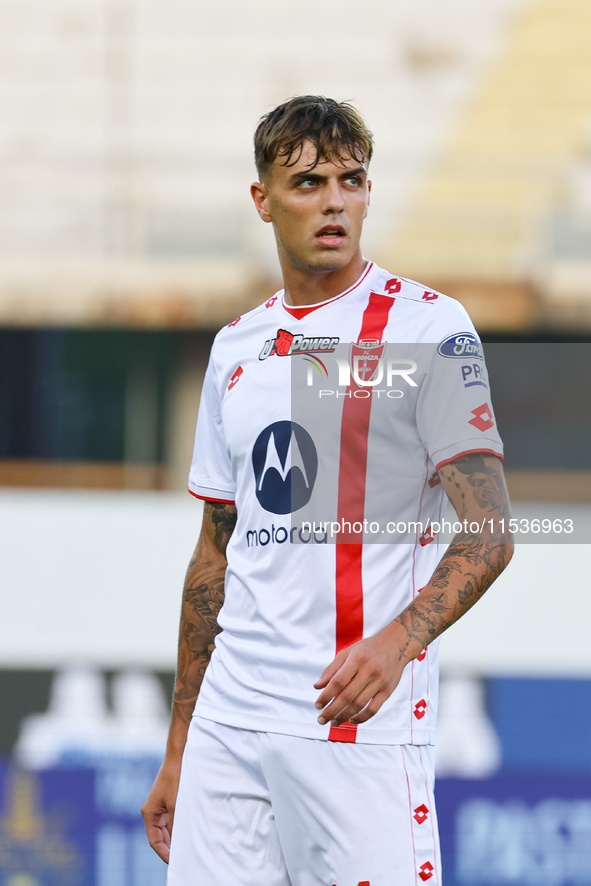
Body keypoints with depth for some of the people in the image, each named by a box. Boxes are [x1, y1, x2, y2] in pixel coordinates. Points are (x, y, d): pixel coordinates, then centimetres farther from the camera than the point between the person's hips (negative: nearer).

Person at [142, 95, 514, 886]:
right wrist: (178, 752, 17)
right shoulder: (236, 350, 15)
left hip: (358, 724, -5)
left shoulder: (428, 326, -4)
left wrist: (397, 641, -29)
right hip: (229, 723, 5)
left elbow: (488, 531, -12)